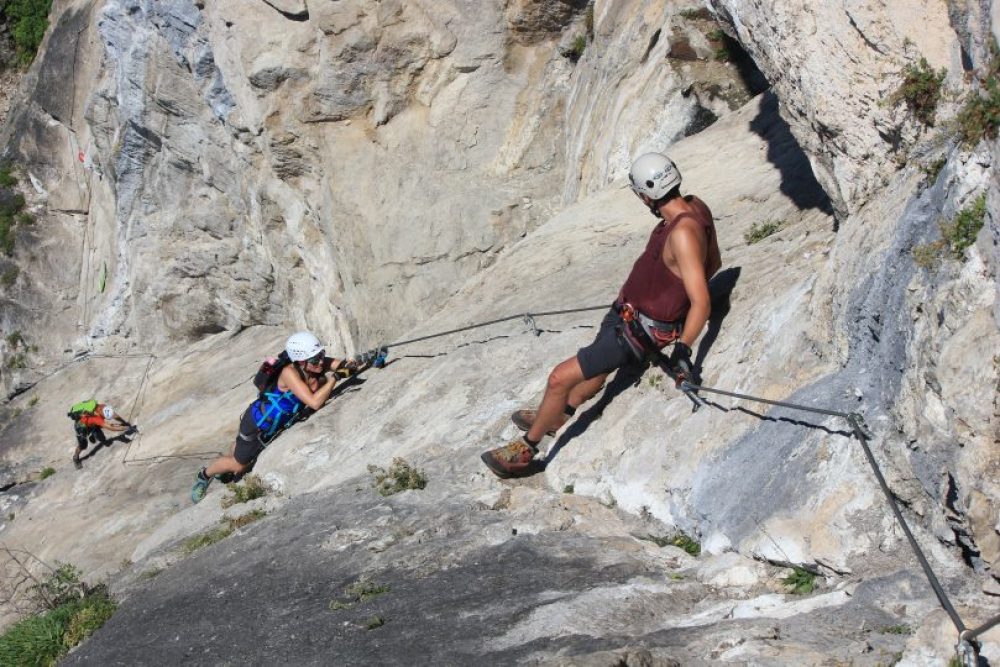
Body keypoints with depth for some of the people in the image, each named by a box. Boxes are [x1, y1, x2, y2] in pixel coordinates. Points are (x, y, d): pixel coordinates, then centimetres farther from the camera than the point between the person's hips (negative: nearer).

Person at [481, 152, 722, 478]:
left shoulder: (683, 233, -34)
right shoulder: (695, 206, -6)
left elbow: (701, 302, -35)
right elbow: (713, 261, 10)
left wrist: (682, 350, -34)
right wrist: (678, 293, 19)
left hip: (638, 333, -10)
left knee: (561, 378, -3)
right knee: (598, 365, 32)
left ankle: (525, 449, 16)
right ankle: (557, 415, 57)